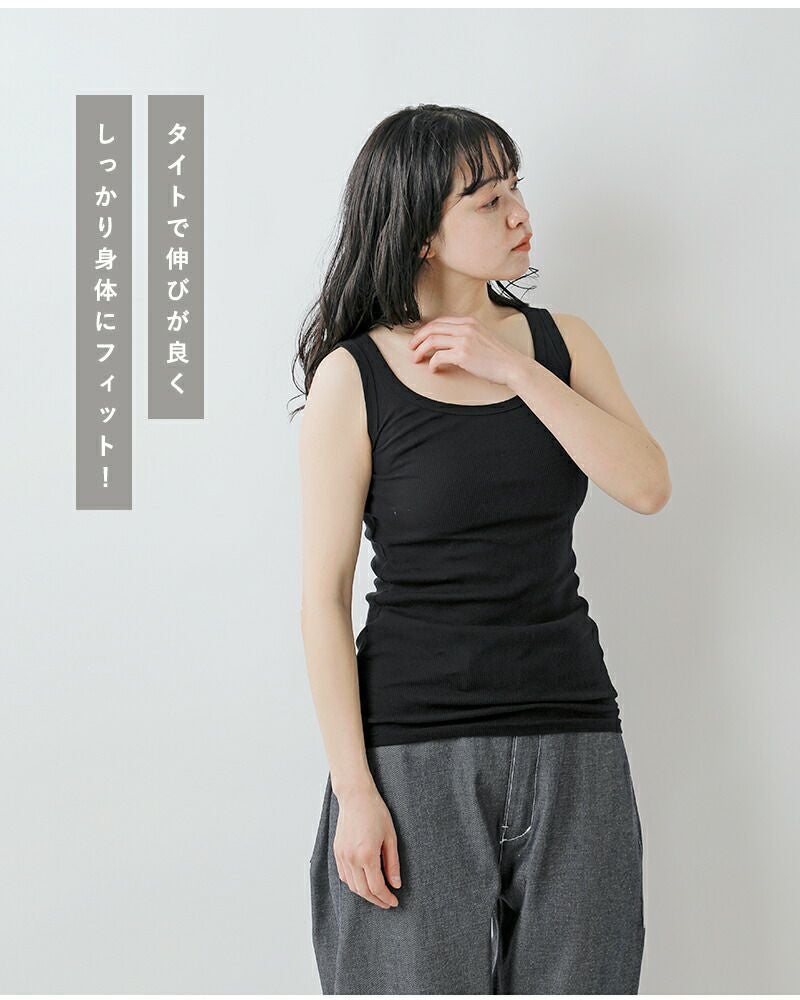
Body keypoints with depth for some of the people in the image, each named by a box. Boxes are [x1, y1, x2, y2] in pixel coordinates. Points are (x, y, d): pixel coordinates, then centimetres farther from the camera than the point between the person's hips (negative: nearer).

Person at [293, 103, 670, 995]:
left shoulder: (560, 343, 7)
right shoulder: (354, 376, -5)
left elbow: (648, 487, -7)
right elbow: (324, 595, -6)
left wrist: (515, 369, -13)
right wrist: (354, 791, -10)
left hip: (569, 738, 3)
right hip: (415, 749, -3)